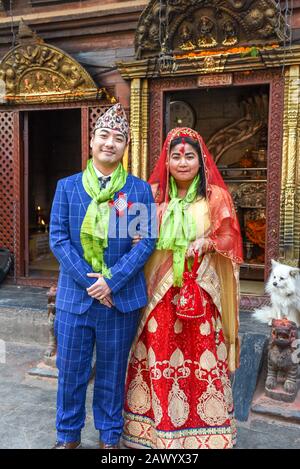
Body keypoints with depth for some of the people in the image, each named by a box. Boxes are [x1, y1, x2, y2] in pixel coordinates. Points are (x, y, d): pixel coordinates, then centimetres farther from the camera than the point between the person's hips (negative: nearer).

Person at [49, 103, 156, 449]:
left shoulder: (140, 190, 1)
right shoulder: (67, 187, 4)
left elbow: (146, 240, -5)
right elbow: (58, 238, -3)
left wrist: (111, 281, -15)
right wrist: (89, 281, -13)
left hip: (121, 297, -1)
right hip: (74, 294, 1)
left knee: (112, 373, 14)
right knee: (70, 371, 12)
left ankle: (109, 437, 34)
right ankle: (68, 436, 34)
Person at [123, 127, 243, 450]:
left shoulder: (215, 196, -1)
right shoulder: (157, 196, 7)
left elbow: (229, 238, 1)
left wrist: (207, 242, -17)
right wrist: (139, 239, -10)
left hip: (201, 288, -2)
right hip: (161, 289, 2)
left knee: (200, 355, 3)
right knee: (160, 353, 7)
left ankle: (202, 428, 22)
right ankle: (159, 425, 26)